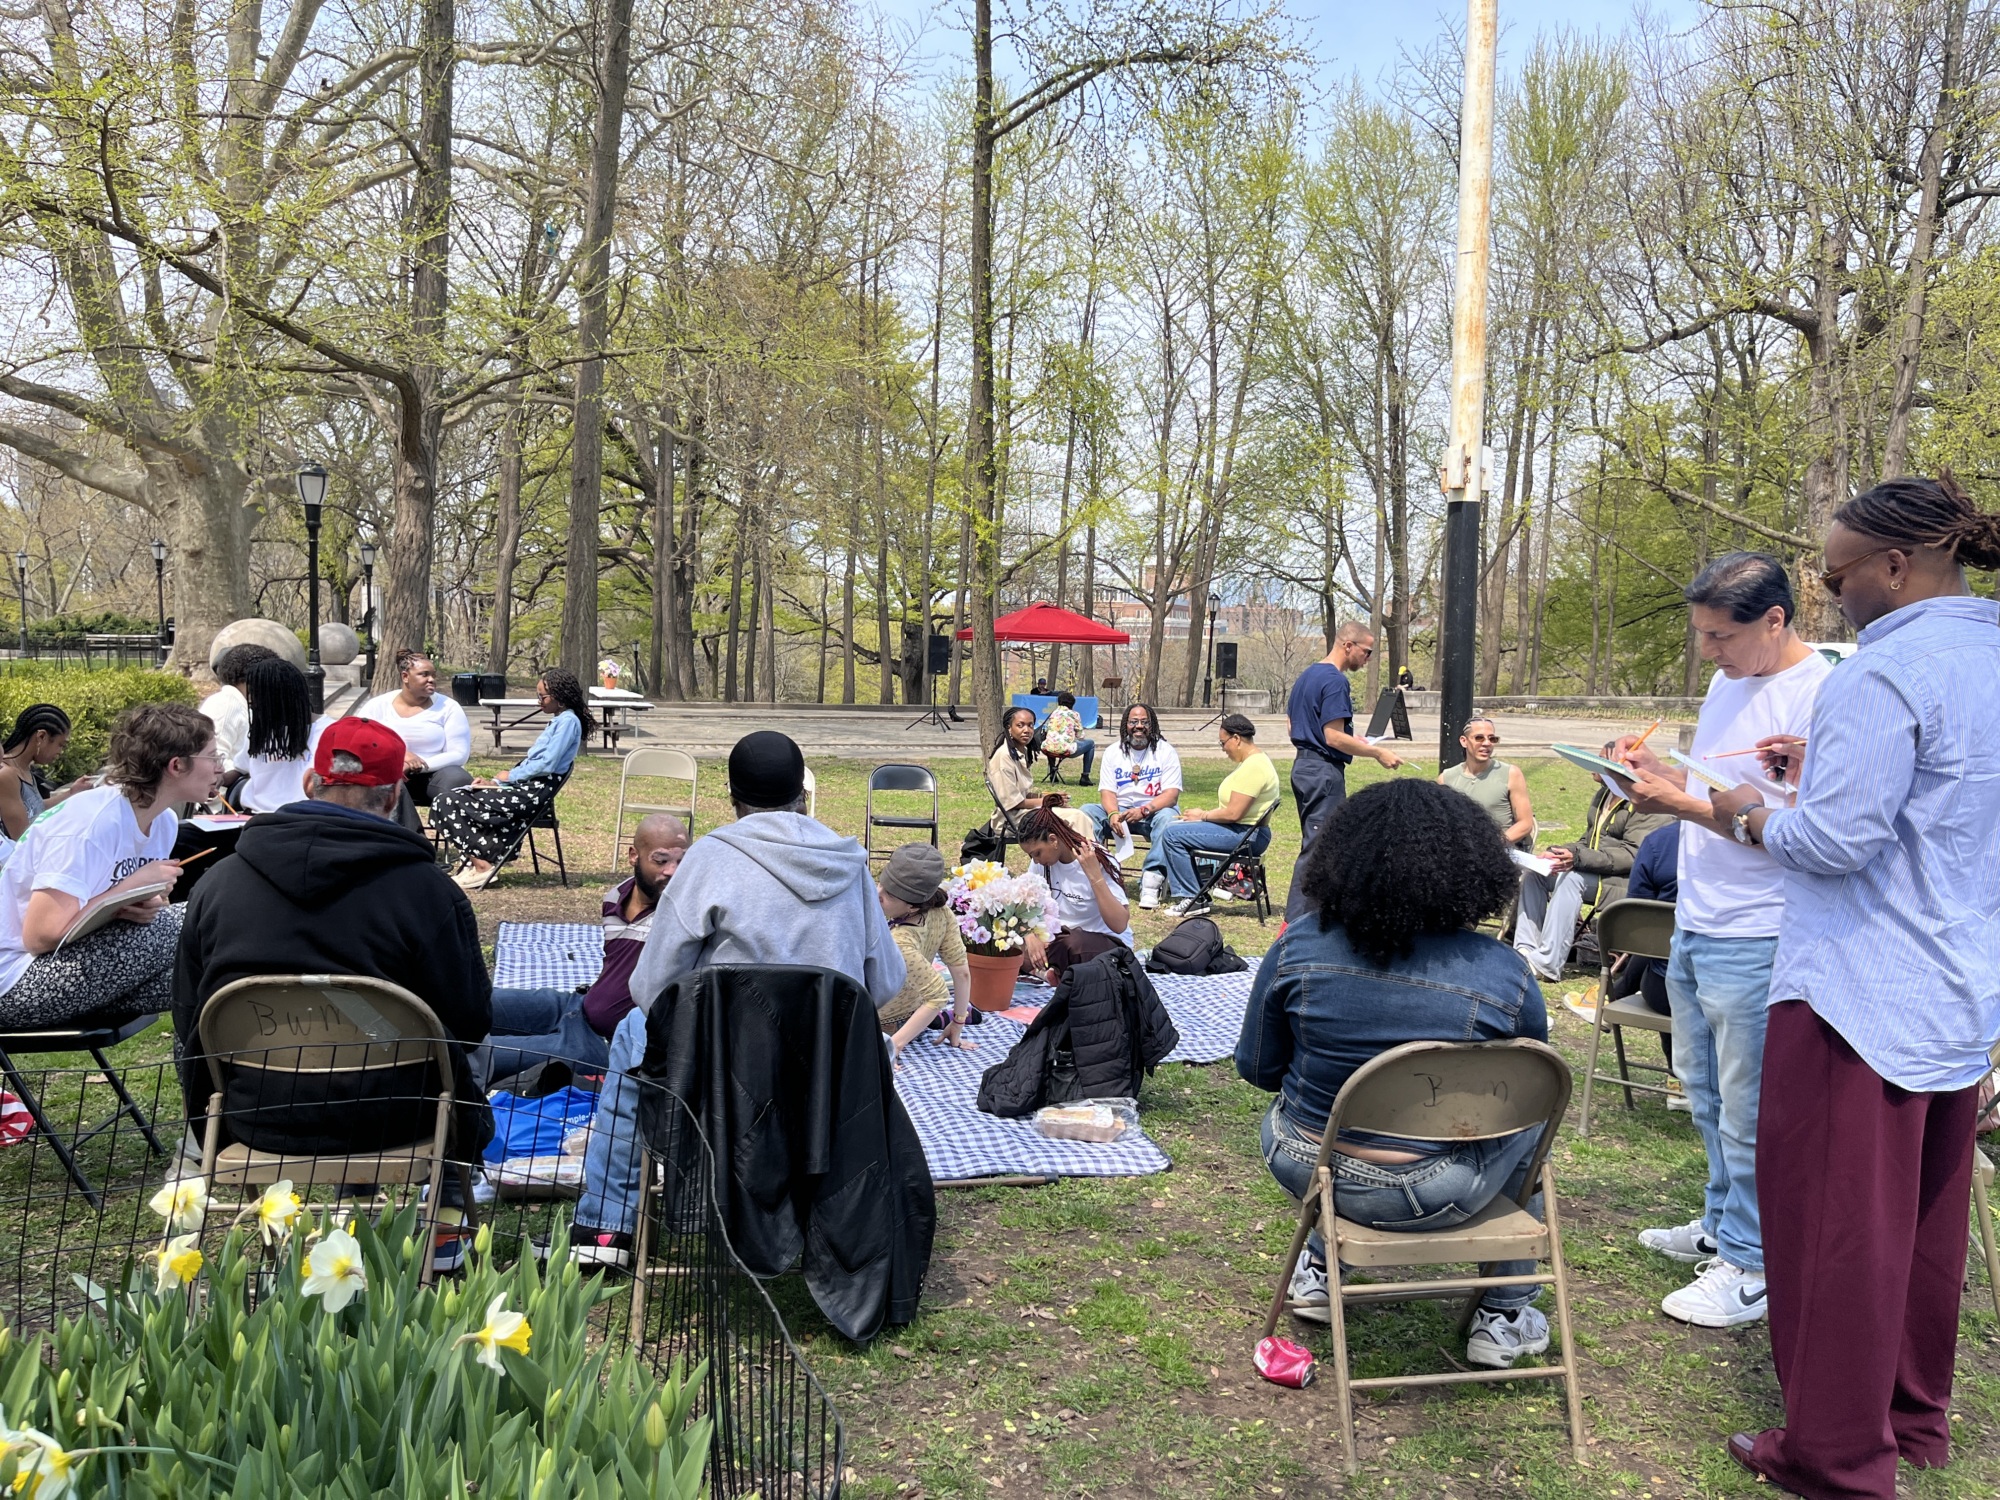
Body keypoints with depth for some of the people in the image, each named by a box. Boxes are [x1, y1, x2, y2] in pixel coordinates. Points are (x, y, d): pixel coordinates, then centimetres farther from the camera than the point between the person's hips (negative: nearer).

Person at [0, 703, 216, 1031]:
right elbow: (40, 935, -27)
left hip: (82, 961, 8)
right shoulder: (93, 821, -24)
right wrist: (132, 887, -20)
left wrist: (149, 905, -15)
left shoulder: (165, 822, 2)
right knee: (171, 928, -23)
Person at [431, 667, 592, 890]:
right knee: (446, 802, 3)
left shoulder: (568, 721, -9)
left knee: (451, 805, -12)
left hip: (533, 792, -10)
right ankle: (476, 862, -7)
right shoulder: (557, 721, 21)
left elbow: (546, 765, -17)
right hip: (524, 787, 10)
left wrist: (510, 776, -5)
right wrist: (497, 781, 7)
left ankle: (482, 866, -9)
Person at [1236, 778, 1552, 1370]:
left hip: (1303, 1166, 2)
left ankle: (1321, 1269, 47)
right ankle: (1503, 1319, 38)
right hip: (1430, 1198, -2)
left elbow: (1257, 1068, -1)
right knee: (1529, 1119, 28)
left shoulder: (1298, 944, -14)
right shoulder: (1506, 976, -17)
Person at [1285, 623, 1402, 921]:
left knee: (1314, 844, 17)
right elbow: (1334, 737, -21)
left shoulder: (1307, 675, 14)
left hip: (1303, 765, 10)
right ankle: (1296, 922, -3)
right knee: (1317, 849, -5)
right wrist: (1378, 753, -13)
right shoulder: (1335, 681, -16)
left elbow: (1292, 722, 21)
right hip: (1325, 771, -10)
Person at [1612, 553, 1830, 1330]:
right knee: (1705, 1092, 21)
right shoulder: (1727, 682, 10)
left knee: (1748, 1110, 3)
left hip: (1756, 940, -9)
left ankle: (1750, 1266, 17)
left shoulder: (1818, 697, -18)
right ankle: (1722, 1223, 38)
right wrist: (1655, 769, 1)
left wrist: (1682, 806, -27)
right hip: (1694, 925, 9)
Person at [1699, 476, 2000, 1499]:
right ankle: (1916, 1415, 35)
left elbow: (1838, 841, -23)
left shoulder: (1887, 672, -20)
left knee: (1834, 1219, 2)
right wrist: (1821, 770, 15)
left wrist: (1753, 818, -5)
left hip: (1863, 995, -9)